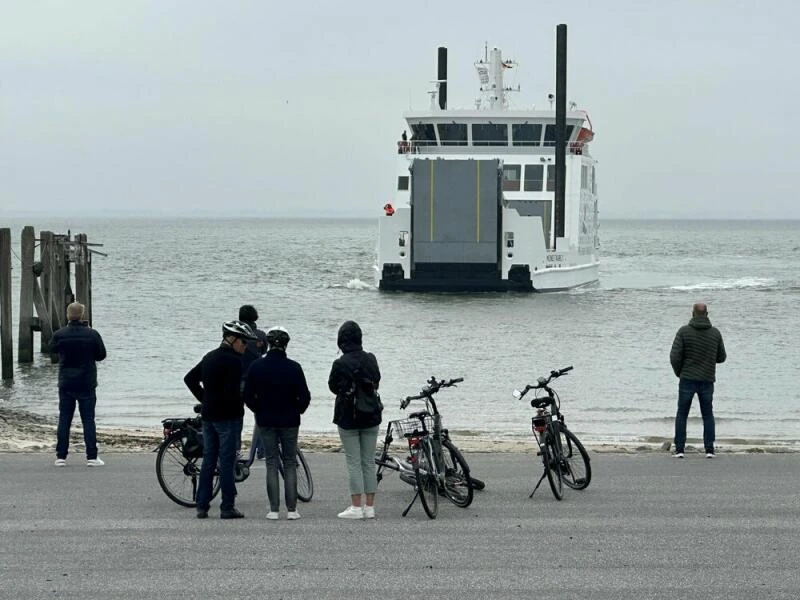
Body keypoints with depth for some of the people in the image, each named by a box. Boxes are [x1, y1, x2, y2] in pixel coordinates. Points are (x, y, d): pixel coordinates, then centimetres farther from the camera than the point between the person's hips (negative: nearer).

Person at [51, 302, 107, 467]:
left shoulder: (59, 335, -8)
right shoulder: (92, 334, -10)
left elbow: (52, 349, 13)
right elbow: (102, 355, 1)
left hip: (65, 384, 1)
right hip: (87, 384, -1)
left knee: (64, 419, 8)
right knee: (88, 420, 4)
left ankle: (61, 456, 7)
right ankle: (92, 457, 0)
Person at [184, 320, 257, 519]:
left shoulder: (210, 357, 11)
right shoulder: (233, 361, -16)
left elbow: (190, 379, 18)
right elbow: (232, 392, -23)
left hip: (208, 415, 8)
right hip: (228, 416, -8)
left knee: (208, 460, 11)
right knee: (227, 462, -3)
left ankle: (202, 506, 11)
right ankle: (227, 508, -1)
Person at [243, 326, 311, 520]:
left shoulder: (256, 367, -5)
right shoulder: (293, 368, -10)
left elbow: (248, 396, -1)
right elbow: (304, 397, -7)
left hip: (265, 421, 1)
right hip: (289, 421, -1)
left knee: (271, 464, 6)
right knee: (290, 464, 6)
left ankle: (274, 509, 2)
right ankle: (291, 509, 3)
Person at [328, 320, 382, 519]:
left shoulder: (340, 364, -15)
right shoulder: (371, 359, -1)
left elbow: (332, 386, 0)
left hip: (348, 417, -4)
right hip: (371, 417, 4)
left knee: (354, 463, 0)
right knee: (369, 462, 9)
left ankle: (356, 507, -2)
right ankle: (369, 507, 10)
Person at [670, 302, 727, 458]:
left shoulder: (684, 331, -9)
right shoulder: (715, 333, -2)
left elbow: (675, 356, -12)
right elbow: (721, 357, 7)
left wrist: (678, 373, 6)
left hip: (687, 380, -2)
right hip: (707, 381, 2)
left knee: (682, 415, 9)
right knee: (708, 415, 13)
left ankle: (679, 450, 3)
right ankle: (709, 450, 5)